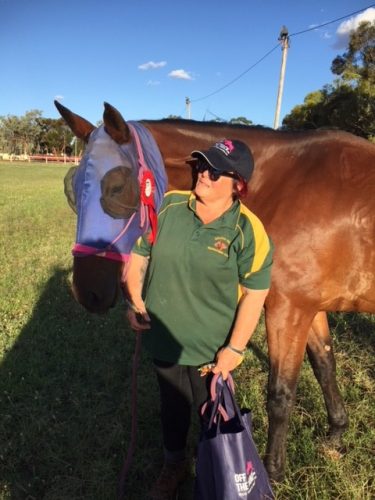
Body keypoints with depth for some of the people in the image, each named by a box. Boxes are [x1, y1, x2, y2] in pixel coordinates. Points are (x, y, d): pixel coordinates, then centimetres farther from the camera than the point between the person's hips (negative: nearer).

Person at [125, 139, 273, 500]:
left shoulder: (247, 230, -18)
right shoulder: (168, 206, -9)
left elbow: (255, 294, -14)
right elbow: (138, 256, 1)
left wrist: (234, 349, -14)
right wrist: (134, 301, -11)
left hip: (211, 348, -3)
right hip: (161, 338, 3)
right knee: (171, 406, 26)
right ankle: (173, 465, 54)